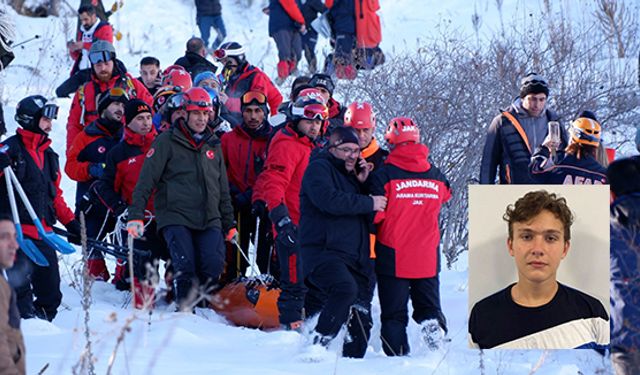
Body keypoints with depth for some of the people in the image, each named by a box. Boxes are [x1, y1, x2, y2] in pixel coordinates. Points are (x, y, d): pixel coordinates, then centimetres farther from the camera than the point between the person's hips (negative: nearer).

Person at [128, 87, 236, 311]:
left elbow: (223, 189, 26)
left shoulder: (213, 145, 19)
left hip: (209, 220, 4)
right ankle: (185, 309, -2)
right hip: (176, 218, -4)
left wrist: (229, 225, 24)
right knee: (185, 267, -18)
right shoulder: (167, 142, 2)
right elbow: (146, 180, -2)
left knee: (214, 266, -15)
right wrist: (136, 216, -12)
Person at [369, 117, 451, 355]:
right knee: (429, 305, 13)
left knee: (394, 313, 4)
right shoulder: (437, 176, 2)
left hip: (393, 256, -3)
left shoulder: (384, 174, -12)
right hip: (428, 257, 3)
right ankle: (434, 325, -15)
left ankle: (398, 354, -6)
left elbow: (376, 215, -14)